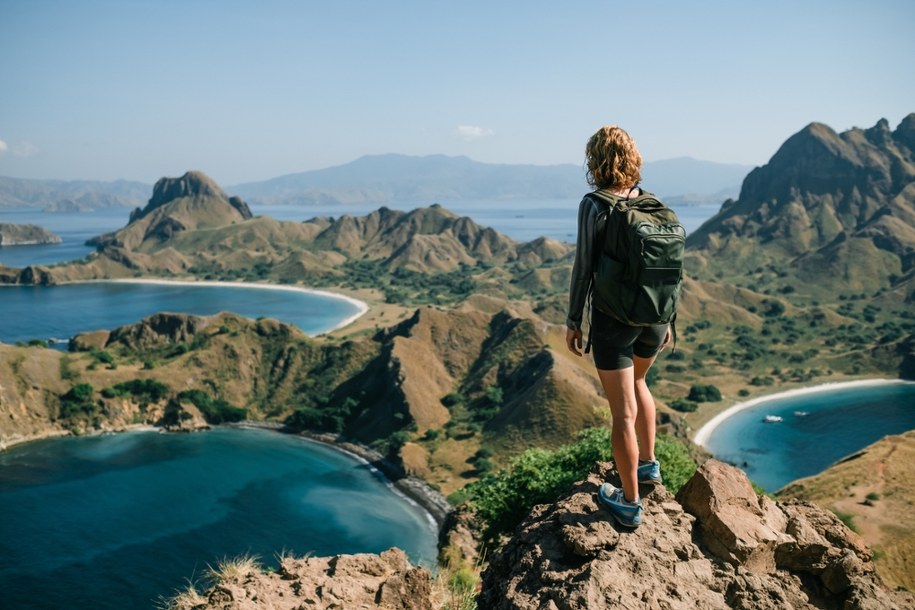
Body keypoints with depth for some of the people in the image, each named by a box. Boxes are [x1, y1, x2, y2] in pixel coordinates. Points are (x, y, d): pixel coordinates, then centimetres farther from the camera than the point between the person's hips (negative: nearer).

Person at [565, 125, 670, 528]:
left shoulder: (593, 206, -13)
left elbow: (584, 268, -13)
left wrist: (573, 321, -3)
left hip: (613, 318, -6)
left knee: (623, 412, 3)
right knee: (637, 382, 31)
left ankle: (630, 503, 15)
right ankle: (648, 464, 42)